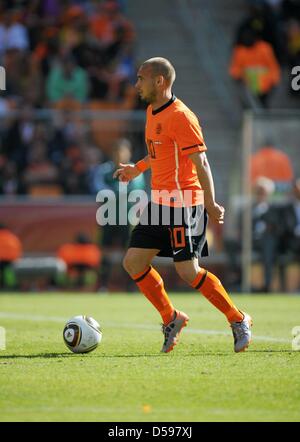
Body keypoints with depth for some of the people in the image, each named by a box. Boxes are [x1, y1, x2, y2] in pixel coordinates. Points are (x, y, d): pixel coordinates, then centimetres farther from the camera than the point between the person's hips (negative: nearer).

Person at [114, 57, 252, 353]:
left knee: (188, 272, -10)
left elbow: (200, 162, -19)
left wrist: (210, 204, -22)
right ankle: (170, 318, 18)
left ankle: (238, 321, 5)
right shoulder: (152, 112, 13)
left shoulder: (180, 116, -15)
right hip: (159, 204, 9)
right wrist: (137, 169, 35)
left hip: (184, 205, -9)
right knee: (133, 263, 5)